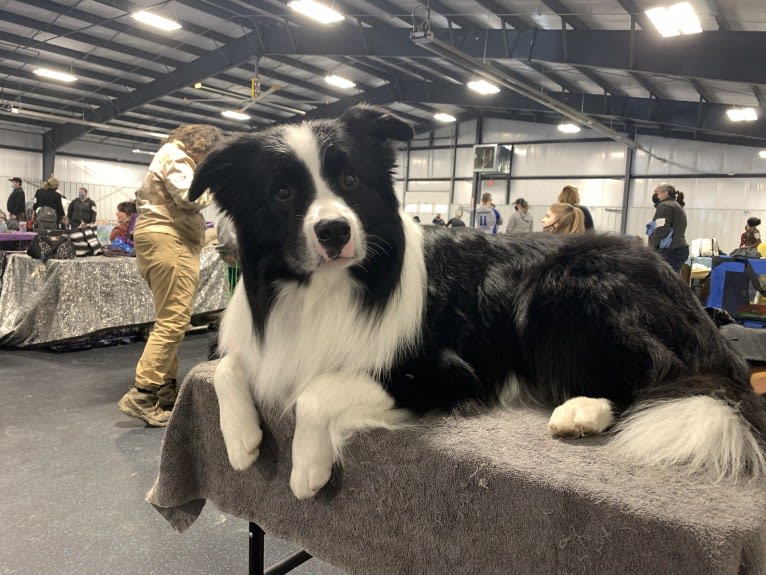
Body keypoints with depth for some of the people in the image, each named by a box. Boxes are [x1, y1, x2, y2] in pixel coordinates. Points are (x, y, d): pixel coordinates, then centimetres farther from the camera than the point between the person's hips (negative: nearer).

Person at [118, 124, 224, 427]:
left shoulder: (173, 156, 28)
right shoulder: (175, 156, -4)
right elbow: (190, 198, -17)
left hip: (160, 238, 12)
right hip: (168, 239, -12)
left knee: (169, 318, 13)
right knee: (174, 319, -15)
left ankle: (166, 390, 18)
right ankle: (141, 395, -15)